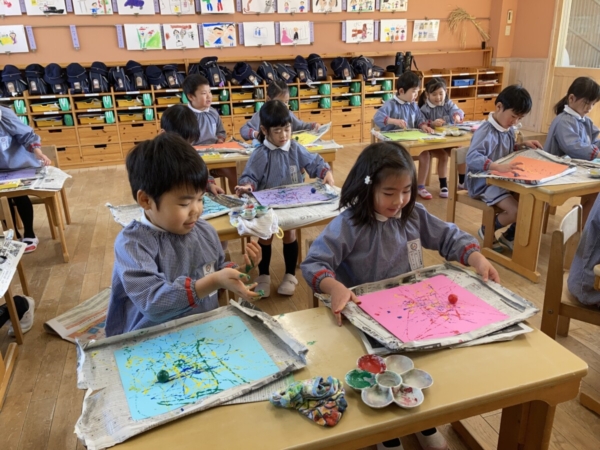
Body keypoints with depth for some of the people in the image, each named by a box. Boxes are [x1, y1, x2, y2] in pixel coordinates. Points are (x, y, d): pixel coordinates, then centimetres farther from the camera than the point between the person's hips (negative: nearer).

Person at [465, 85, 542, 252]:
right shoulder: (486, 131, -23)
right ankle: (487, 230, 7)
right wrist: (499, 167, -51)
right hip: (484, 182, -9)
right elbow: (472, 158, -38)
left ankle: (510, 235, 18)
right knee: (517, 211, -23)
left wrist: (523, 144, 5)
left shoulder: (509, 129, 5)